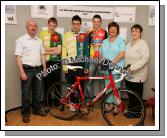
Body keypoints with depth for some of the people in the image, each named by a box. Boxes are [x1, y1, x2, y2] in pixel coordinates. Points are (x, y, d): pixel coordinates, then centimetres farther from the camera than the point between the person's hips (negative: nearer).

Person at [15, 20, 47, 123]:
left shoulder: (39, 41, 12)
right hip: (27, 70, -5)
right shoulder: (21, 40, -5)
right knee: (26, 94, 3)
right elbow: (18, 57, -10)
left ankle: (37, 109, 31)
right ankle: (25, 113, 18)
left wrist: (45, 68, 8)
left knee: (38, 92, 15)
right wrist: (22, 72, -16)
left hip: (38, 69, 5)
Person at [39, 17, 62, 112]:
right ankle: (47, 104, 17)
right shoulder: (42, 34, 2)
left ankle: (57, 102, 21)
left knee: (57, 83, 7)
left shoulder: (58, 35, 4)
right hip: (46, 62, -1)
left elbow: (59, 51, -4)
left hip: (56, 62, 1)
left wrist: (47, 51, -9)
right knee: (47, 84, 4)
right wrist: (53, 48, -6)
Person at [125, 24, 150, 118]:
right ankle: (130, 110, 29)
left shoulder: (143, 44, -9)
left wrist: (133, 67, -27)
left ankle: (136, 113, 17)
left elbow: (145, 58, -20)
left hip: (138, 75, -7)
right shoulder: (129, 45, 17)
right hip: (129, 74, 7)